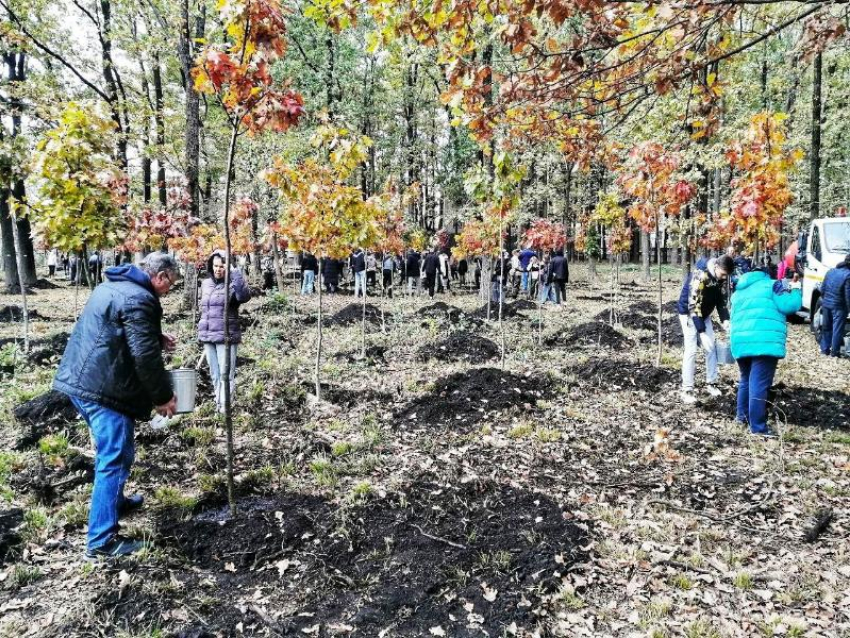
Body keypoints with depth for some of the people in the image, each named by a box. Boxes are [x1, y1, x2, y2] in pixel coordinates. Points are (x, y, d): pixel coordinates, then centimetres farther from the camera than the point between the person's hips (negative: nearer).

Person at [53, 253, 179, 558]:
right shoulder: (139, 299, -18)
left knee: (109, 451, 26)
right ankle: (102, 539, 2)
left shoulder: (112, 286, 15)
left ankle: (115, 502, 43)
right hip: (103, 388, -11)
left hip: (81, 380, 11)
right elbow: (145, 357, -21)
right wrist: (163, 397, -10)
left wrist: (157, 338, 23)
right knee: (115, 459, -4)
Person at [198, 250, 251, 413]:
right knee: (214, 375, 15)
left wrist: (235, 273, -35)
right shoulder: (206, 284, 12)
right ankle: (218, 405, 27)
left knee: (226, 374, -8)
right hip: (207, 336, 7)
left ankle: (224, 409, -5)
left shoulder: (232, 284, -8)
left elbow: (244, 296, -31)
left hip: (226, 336, -7)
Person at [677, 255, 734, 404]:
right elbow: (693, 305, -30)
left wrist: (725, 319, -13)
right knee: (691, 350, -10)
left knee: (711, 348, 5)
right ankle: (687, 390, -5)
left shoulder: (721, 277, -8)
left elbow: (722, 299, 3)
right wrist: (702, 331, -30)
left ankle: (710, 383, 17)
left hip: (704, 314, 7)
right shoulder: (699, 275, -30)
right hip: (688, 313, -7)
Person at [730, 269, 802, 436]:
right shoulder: (772, 285, 7)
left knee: (746, 380, 24)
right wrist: (795, 290, 14)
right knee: (759, 384, -5)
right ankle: (758, 427, -1)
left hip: (740, 342, 6)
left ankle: (742, 415, 33)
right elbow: (789, 306, -4)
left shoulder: (738, 293, 26)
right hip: (765, 342, -6)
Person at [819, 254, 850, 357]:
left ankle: (825, 349, 22)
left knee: (826, 327, 16)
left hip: (826, 304, 6)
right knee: (837, 329, 4)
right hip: (839, 306, -6)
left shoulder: (830, 271, 4)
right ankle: (835, 351, 9)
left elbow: (822, 289, 9)